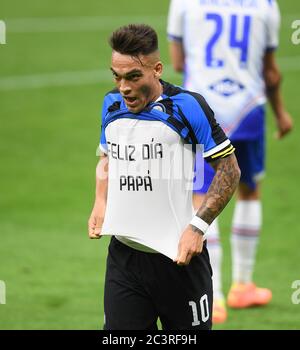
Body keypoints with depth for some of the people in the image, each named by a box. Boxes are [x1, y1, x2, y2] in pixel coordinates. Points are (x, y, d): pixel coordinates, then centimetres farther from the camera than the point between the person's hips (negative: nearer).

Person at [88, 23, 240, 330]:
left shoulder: (186, 106, -12)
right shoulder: (112, 104, 5)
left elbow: (229, 170, -6)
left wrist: (197, 227, -15)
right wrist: (100, 204, 7)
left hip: (178, 255, -5)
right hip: (123, 254, 5)